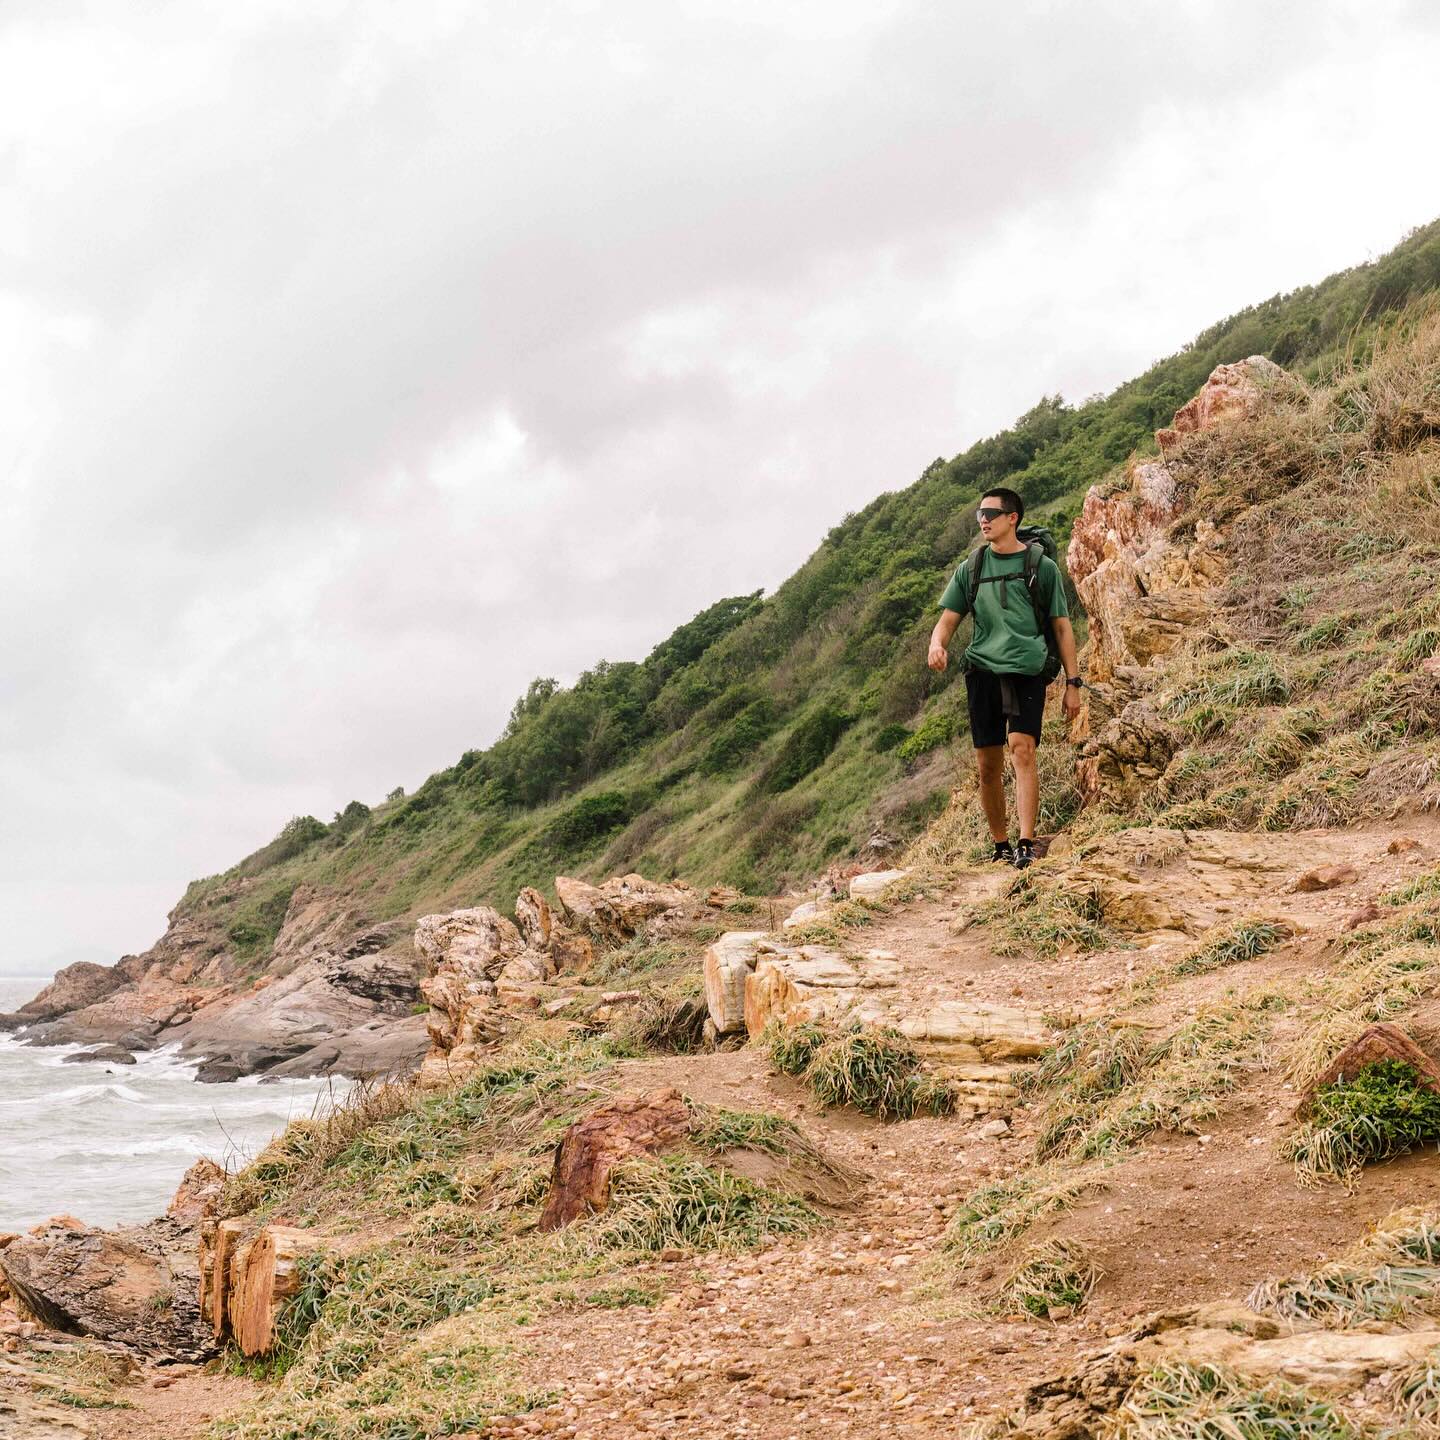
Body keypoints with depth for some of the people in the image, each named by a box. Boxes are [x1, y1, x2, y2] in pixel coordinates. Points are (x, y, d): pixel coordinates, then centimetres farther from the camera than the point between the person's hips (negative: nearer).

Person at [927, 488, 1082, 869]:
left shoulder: (1042, 566, 6)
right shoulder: (970, 569, 14)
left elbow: (1062, 627, 8)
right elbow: (947, 620, 12)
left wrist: (1073, 683, 4)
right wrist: (937, 643, -13)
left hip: (1027, 669, -3)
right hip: (982, 670, 3)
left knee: (1022, 749, -20)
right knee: (987, 766, 4)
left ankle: (1027, 845, -24)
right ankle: (1000, 846, 18)